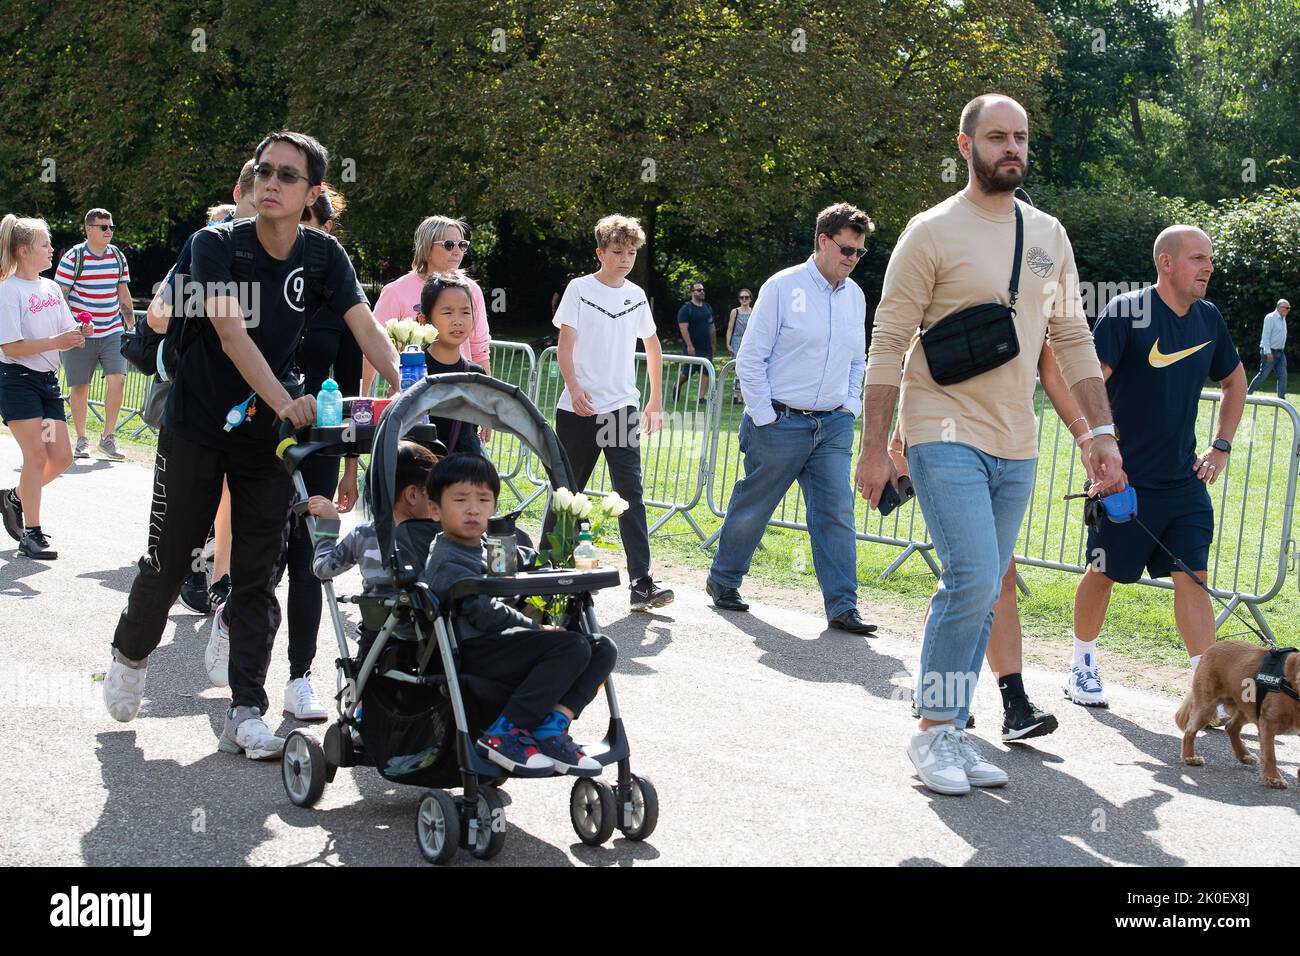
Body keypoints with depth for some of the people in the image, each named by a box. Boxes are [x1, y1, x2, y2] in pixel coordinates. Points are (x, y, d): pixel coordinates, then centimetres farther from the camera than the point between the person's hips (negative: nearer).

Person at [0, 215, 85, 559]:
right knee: (37, 456, -7)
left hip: (48, 379, 7)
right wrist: (56, 342, -24)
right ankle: (32, 534, 3)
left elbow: (67, 333, 15)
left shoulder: (51, 288, 10)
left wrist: (76, 336, -8)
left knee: (62, 457, 6)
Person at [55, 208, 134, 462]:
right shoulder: (73, 257, -6)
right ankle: (81, 441, 16)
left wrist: (132, 326, 18)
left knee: (117, 378, -11)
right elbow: (59, 295, -5)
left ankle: (108, 438, 1)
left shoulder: (118, 256, 9)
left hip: (112, 332, 3)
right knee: (80, 386, 2)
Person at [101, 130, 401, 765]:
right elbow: (231, 332, -25)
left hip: (267, 432, 2)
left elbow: (364, 325, -15)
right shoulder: (217, 245, -13)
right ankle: (130, 653, 34)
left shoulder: (323, 256, -4)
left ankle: (246, 712, 5)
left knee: (258, 574, 1)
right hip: (197, 424, -2)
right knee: (170, 559, 6)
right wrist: (284, 401, -39)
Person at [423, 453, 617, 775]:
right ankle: (503, 733, -24)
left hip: (499, 642, 9)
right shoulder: (447, 561, -10)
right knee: (572, 647, -26)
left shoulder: (490, 546, 20)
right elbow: (484, 612, -17)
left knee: (603, 648, -4)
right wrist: (537, 628, -14)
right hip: (473, 654, -9)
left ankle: (550, 728, -16)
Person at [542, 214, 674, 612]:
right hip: (578, 410, -2)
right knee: (567, 491, 8)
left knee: (631, 493, -8)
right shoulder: (580, 289, -1)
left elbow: (652, 346, 22)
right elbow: (566, 344, -7)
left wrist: (656, 401, 20)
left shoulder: (636, 296, 10)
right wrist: (574, 387, -23)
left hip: (622, 409, 2)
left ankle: (642, 585, -13)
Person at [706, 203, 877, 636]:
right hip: (781, 421, -5)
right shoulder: (783, 287, -8)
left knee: (838, 511, -3)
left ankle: (842, 607, -1)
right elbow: (750, 358, -6)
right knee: (752, 506, 7)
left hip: (833, 425, 5)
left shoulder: (855, 296, 10)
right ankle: (723, 580, 27)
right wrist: (765, 418, -9)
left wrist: (849, 406, 9)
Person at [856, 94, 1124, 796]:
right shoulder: (933, 232, -6)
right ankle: (935, 730, -2)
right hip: (946, 438, -5)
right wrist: (873, 449, -11)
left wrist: (1101, 434, 6)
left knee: (975, 594, 8)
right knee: (974, 580, -16)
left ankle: (950, 731, 17)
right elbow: (889, 344, -7)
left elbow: (1072, 340, 14)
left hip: (1016, 447, 6)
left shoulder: (1048, 236, 11)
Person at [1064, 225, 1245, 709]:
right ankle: (1082, 667, 27)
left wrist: (1221, 447, 14)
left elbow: (1235, 382, 23)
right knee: (1103, 573, 8)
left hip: (1185, 481, 4)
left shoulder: (1209, 318, 7)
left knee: (1191, 577, -3)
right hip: (1125, 479, -4)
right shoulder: (1126, 312, -12)